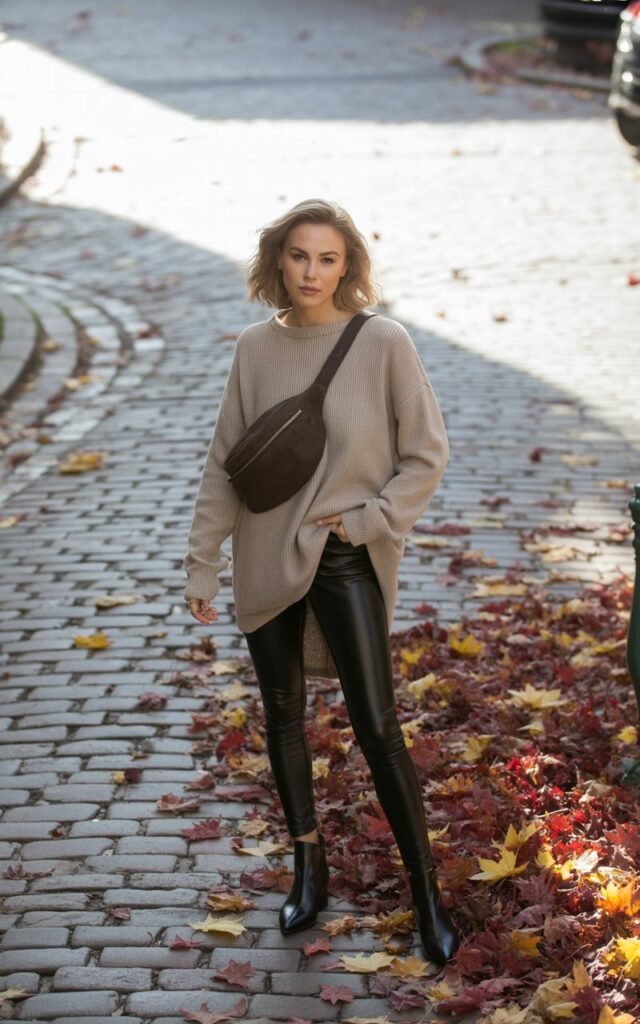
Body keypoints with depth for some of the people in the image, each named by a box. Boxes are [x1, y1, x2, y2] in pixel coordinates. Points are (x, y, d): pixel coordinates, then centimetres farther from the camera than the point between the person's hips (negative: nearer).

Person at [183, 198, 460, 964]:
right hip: (267, 561, 4)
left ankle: (425, 891, 5)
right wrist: (203, 565, 5)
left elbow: (426, 455, -3)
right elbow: (224, 464, 5)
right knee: (283, 715, 13)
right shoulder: (256, 348, 0)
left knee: (376, 726, -6)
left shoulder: (383, 343, -10)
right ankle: (309, 866, 30)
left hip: (347, 562, -4)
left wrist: (366, 521, -11)